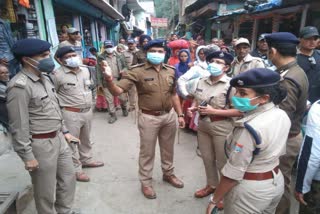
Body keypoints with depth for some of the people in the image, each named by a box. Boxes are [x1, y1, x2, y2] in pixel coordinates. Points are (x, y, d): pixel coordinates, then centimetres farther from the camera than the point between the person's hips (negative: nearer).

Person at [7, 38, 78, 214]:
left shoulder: (43, 78, 8)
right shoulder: (19, 86, -20)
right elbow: (19, 126, -19)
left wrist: (64, 131, 17)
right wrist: (27, 156, -16)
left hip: (58, 138, 9)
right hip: (40, 144, -9)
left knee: (68, 178, 21)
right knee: (46, 191, 10)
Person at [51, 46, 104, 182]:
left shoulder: (85, 70, 5)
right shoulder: (57, 74, -16)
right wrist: (64, 103, -6)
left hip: (87, 111, 7)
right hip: (71, 113, -6)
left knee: (85, 138, 21)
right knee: (71, 142, 4)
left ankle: (86, 160, 41)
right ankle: (76, 170, 17)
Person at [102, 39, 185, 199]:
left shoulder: (170, 71, 3)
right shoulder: (137, 71, -13)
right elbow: (117, 91, -20)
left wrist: (180, 115, 10)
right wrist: (109, 82, -42)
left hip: (169, 115, 5)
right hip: (148, 117, -4)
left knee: (168, 148, 21)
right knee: (147, 151, 10)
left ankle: (168, 174, 45)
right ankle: (146, 182, 31)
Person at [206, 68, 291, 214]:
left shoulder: (248, 128, -32)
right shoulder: (282, 115, -5)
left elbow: (233, 173, -26)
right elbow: (278, 152, 7)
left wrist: (214, 200, -13)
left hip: (250, 190, -8)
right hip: (276, 181, 8)